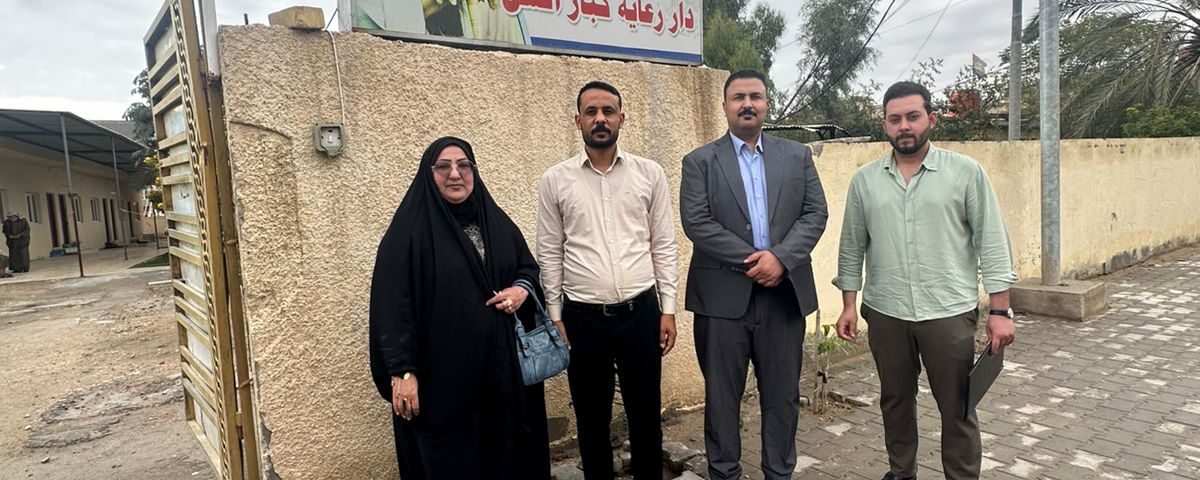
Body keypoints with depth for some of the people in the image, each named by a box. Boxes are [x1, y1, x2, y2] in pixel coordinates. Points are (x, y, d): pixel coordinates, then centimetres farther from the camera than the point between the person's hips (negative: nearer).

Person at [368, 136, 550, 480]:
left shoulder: (496, 221, 8)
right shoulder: (410, 230, -8)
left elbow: (529, 267, 18)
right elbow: (392, 305, -11)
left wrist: (522, 289, -5)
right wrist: (401, 371, -16)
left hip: (501, 365, 5)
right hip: (440, 373, -4)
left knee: (506, 449, 13)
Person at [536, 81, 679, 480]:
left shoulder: (650, 174, 1)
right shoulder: (555, 180, 0)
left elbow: (663, 246, 3)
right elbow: (549, 254, 3)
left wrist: (667, 309, 0)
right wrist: (555, 317, 1)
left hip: (640, 311, 1)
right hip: (582, 316, 0)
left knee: (646, 413, 14)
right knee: (592, 418, 14)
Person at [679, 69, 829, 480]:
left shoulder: (798, 156, 11)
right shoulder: (700, 162, 2)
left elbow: (816, 213, 3)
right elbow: (696, 222, -9)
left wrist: (780, 257, -13)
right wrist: (752, 260, -14)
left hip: (785, 293, 2)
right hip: (724, 296, -2)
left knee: (782, 395, 12)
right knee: (721, 396, 9)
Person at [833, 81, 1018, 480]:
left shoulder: (966, 173, -3)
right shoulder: (864, 180, 3)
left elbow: (992, 244, -3)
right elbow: (852, 246, 8)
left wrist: (1000, 311, -7)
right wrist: (849, 304, 4)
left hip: (949, 312, -2)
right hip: (885, 313, 3)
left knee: (957, 408, 7)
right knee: (895, 400, 16)